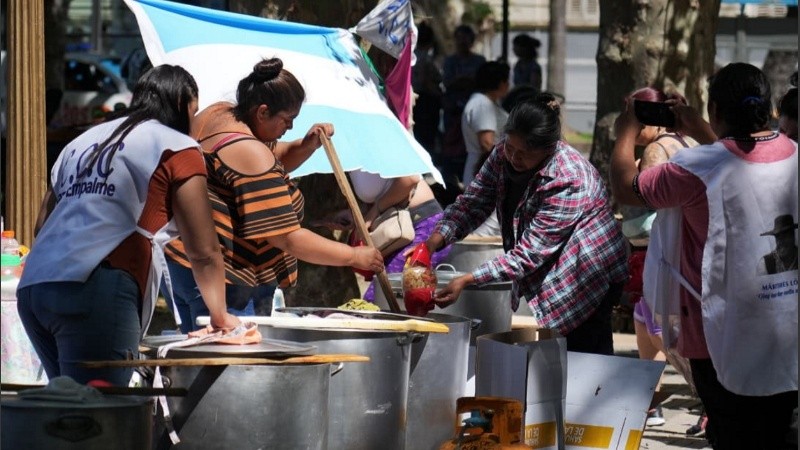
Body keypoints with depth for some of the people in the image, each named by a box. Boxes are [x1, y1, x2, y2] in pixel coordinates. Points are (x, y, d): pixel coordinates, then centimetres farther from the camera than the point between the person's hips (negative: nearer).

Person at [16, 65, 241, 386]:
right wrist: (220, 317, 20)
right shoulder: (177, 148, 7)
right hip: (97, 295, -7)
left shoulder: (82, 143, 27)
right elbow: (203, 254, 7)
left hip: (31, 287, 7)